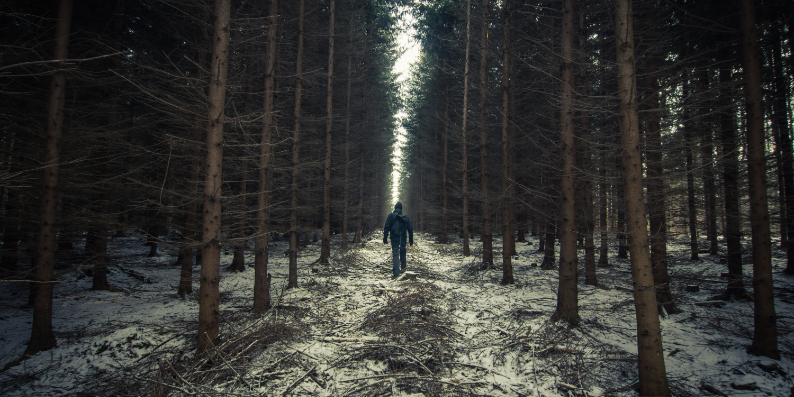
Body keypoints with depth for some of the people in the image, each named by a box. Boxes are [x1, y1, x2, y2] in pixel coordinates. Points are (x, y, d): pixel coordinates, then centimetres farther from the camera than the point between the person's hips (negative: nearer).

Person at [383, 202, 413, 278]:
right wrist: (411, 240, 10)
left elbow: (387, 227, -9)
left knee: (395, 253, -6)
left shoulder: (391, 216, -2)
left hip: (394, 238, -3)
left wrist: (385, 238, -6)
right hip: (403, 238, 3)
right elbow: (410, 229, 6)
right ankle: (403, 267, 37)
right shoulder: (405, 217, 6)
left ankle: (396, 273, -14)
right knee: (402, 252, 22)